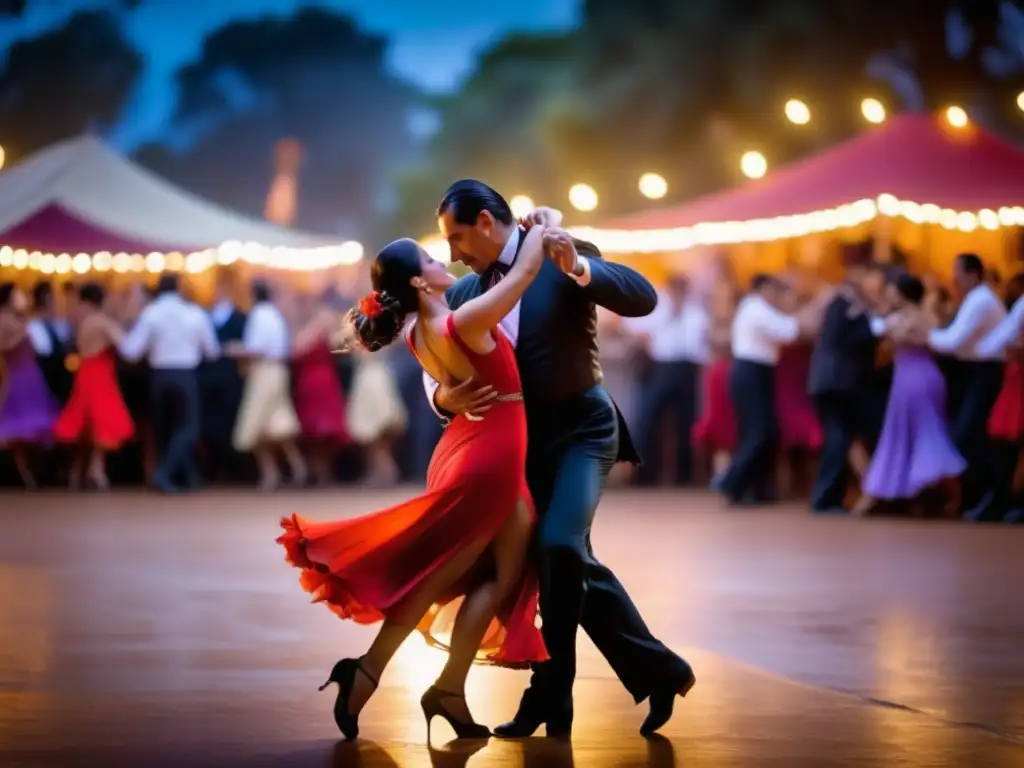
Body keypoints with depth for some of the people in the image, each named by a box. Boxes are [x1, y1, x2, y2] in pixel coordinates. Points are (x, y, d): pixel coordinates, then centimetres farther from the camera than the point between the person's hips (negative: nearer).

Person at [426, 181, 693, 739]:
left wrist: (579, 269, -34)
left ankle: (550, 694, -13)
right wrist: (446, 397, -19)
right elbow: (438, 371, 5)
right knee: (572, 564, 8)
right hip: (522, 440, 6)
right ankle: (657, 672, 21)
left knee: (559, 546, -24)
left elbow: (643, 298, -19)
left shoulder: (564, 257, -9)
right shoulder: (463, 294, 6)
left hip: (580, 429, -6)